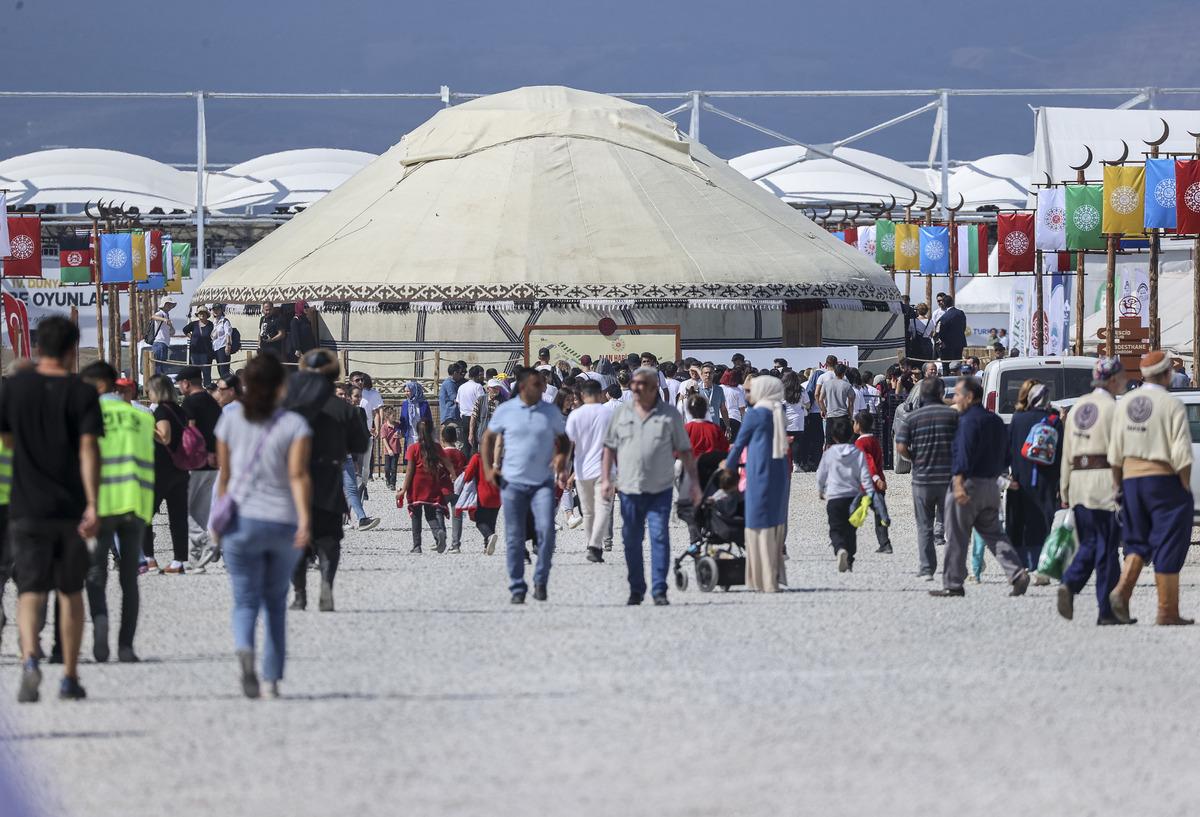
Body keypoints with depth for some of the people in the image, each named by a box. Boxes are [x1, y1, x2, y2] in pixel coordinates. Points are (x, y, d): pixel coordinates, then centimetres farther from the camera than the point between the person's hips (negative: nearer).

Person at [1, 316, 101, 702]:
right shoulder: (82, 394, -5)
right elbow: (88, 448, -14)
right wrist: (92, 505, -19)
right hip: (71, 508, 0)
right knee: (70, 592, 15)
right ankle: (70, 677, 20)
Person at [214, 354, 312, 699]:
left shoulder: (231, 419, 3)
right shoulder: (295, 425, -2)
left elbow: (224, 474, 9)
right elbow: (299, 476, -15)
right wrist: (305, 519, -22)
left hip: (242, 520, 0)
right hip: (285, 524, 0)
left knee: (246, 600, -1)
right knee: (276, 601, 17)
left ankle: (244, 650, -34)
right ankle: (273, 679, 17)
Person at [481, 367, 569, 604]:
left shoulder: (551, 412, 4)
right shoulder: (505, 411, 1)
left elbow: (564, 438, 15)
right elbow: (489, 438, 12)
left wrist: (561, 456, -6)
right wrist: (488, 468, 2)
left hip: (543, 483, 0)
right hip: (513, 482, 0)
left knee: (546, 530, -15)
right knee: (514, 538, 3)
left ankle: (541, 582, 2)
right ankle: (517, 589, 13)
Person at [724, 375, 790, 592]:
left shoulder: (754, 414, -8)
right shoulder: (780, 414, 9)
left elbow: (740, 444, 0)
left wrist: (729, 465, 18)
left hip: (760, 475, -6)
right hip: (781, 474, 6)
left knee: (760, 526, -2)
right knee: (776, 523, 12)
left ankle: (765, 581, -4)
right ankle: (776, 576, 12)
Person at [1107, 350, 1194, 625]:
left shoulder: (1125, 404, 5)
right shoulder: (1172, 406, -11)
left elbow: (1115, 455, 6)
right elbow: (1181, 455, -15)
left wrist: (1119, 486, 13)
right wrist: (1185, 488, -5)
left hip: (1131, 478, 5)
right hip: (1164, 479, -5)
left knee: (1138, 543, 16)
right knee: (1167, 546, 2)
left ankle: (1122, 589, -8)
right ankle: (1167, 611, 4)